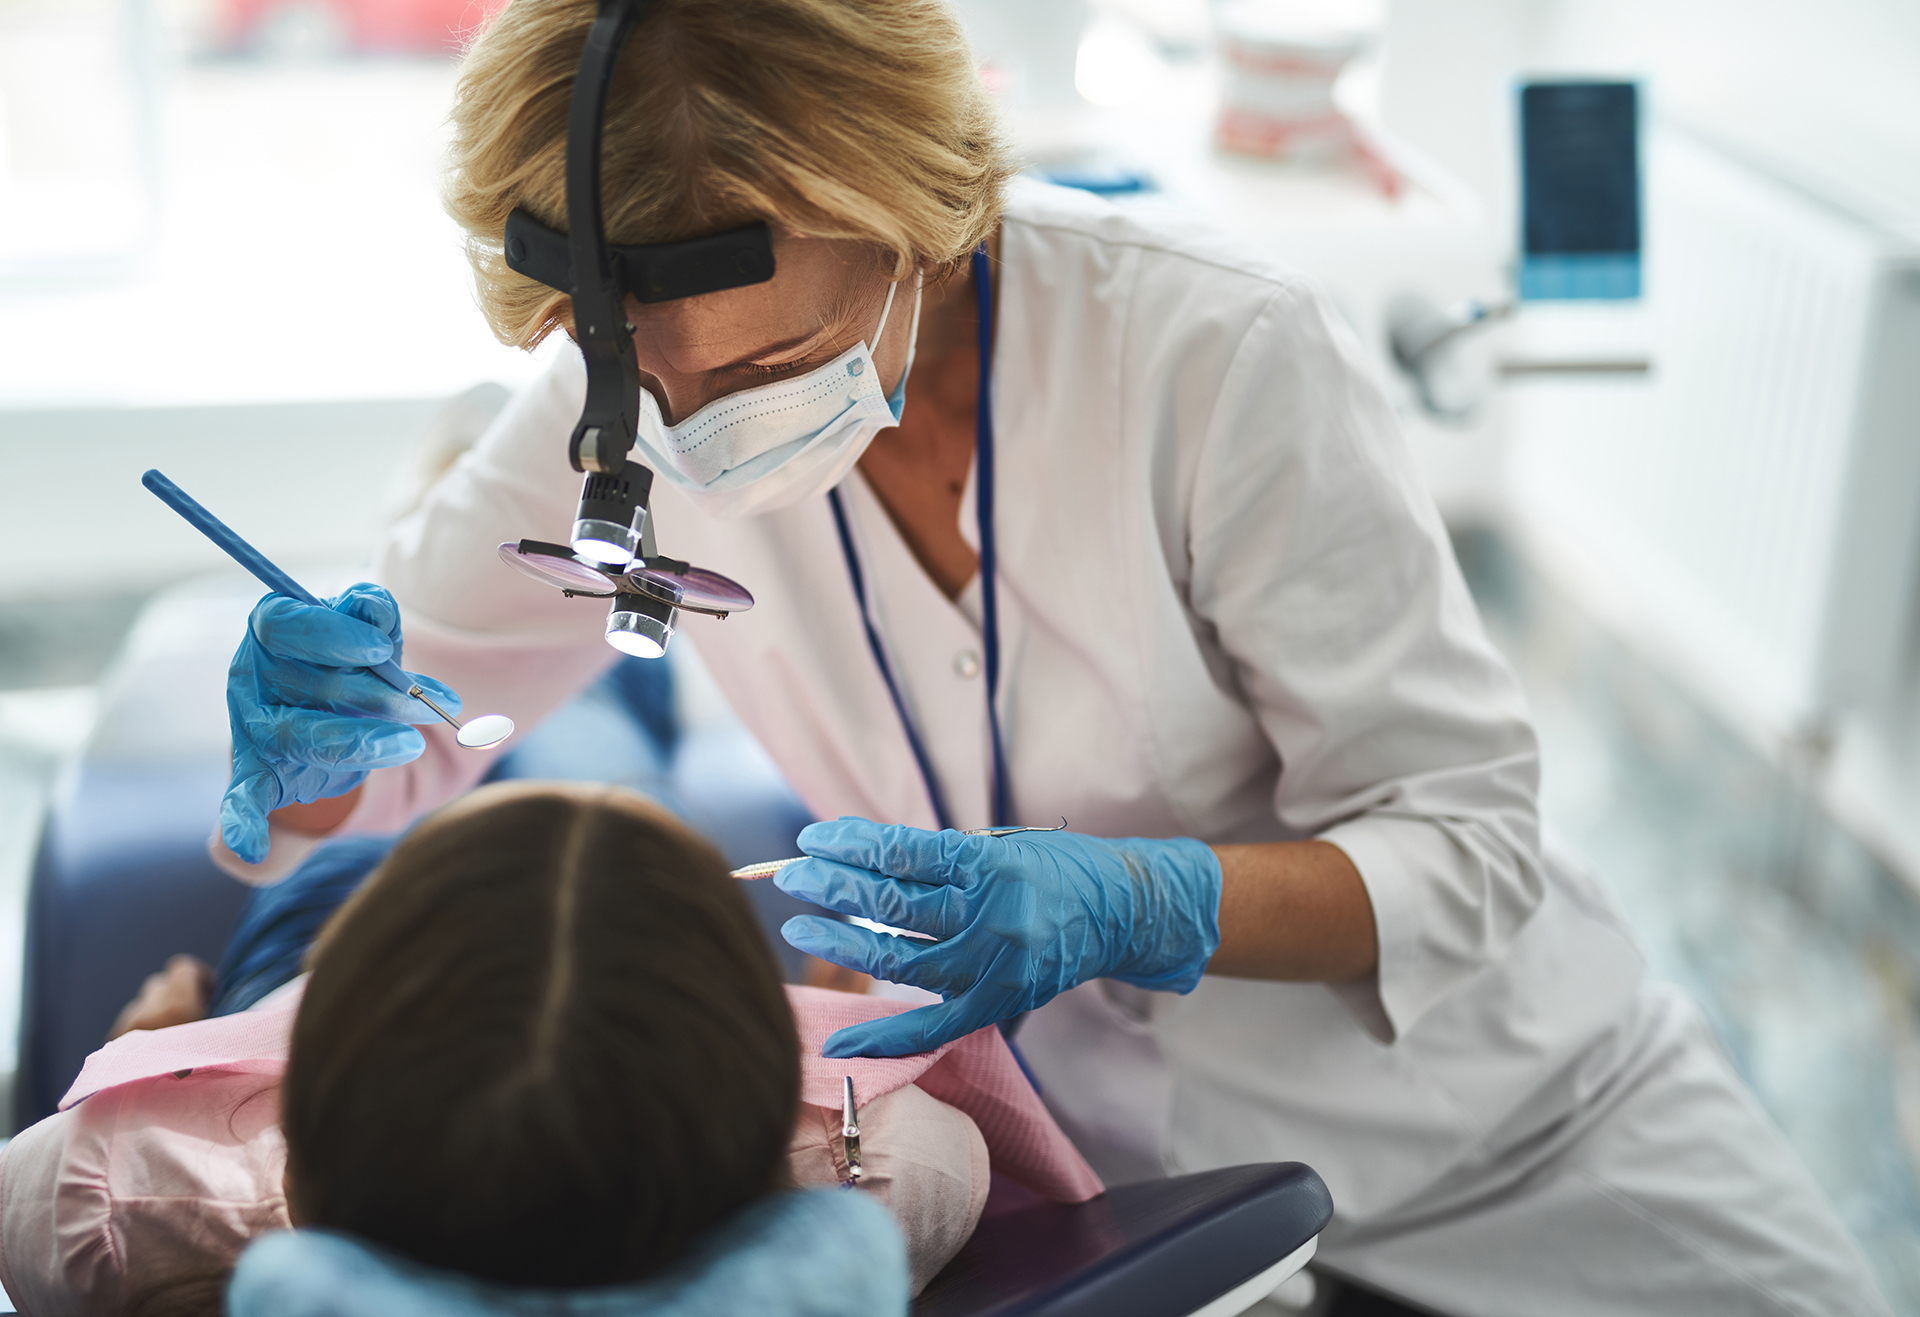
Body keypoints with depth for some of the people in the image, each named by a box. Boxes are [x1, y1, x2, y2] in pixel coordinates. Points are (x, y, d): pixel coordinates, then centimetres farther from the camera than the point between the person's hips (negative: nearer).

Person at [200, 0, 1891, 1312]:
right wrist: (316, 740, -28)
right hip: (1102, 1164, 2)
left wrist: (1125, 906, -39)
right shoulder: (636, 406, -17)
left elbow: (1468, 838, -22)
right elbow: (408, 705, -4)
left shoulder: (1215, 348, -27)